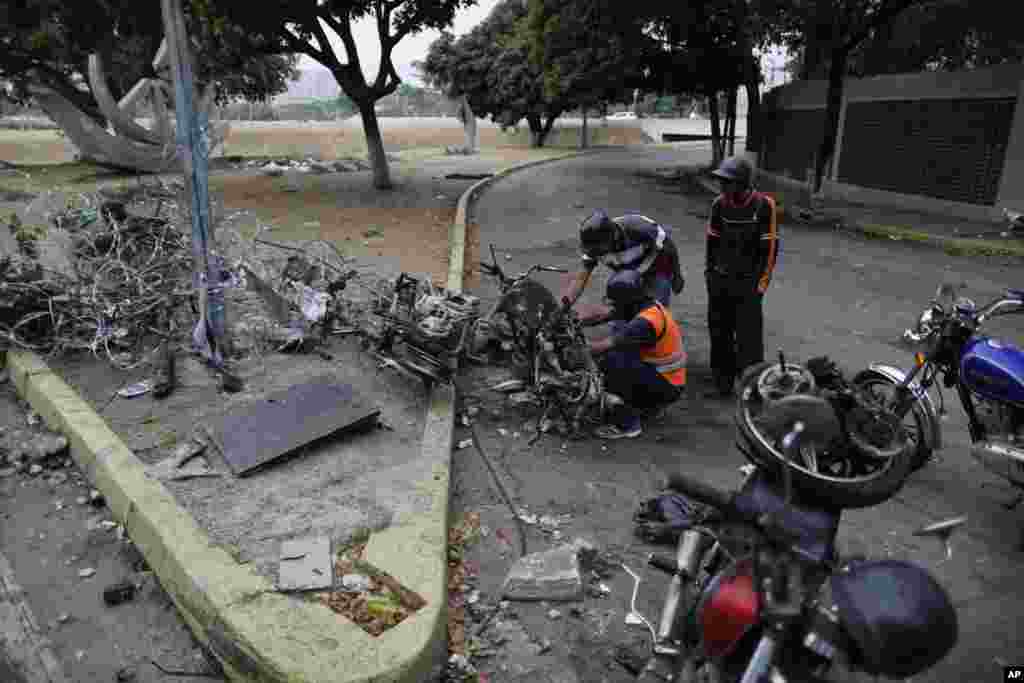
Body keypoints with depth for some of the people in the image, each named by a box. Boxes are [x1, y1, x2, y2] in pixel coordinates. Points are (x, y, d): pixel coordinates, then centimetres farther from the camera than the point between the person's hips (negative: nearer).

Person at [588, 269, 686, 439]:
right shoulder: (645, 305, 0)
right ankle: (648, 405, 16)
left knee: (612, 360, -25)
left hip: (667, 386, -9)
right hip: (660, 374, 9)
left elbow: (604, 345, -27)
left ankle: (627, 424, -14)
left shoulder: (646, 321, -28)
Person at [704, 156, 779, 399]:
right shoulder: (720, 204, 1)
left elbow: (769, 247, -9)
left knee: (748, 338, -5)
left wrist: (761, 283, -11)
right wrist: (709, 272, 10)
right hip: (720, 281, 4)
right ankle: (723, 383, 22)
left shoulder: (764, 205, -11)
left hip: (748, 283, -4)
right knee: (719, 334, 9)